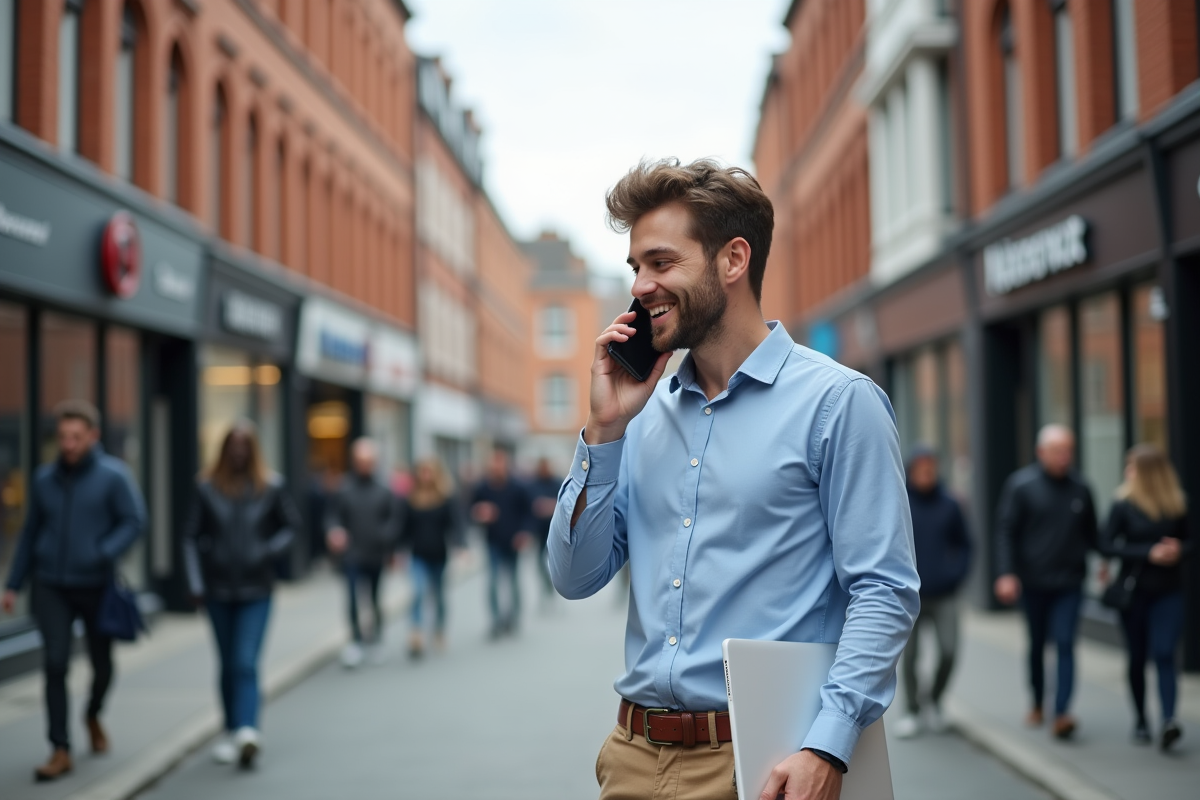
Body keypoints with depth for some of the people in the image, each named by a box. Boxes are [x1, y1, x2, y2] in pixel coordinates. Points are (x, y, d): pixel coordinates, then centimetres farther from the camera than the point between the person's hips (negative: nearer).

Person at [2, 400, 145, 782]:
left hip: (96, 587, -2)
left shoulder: (114, 475, -8)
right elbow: (31, 532, 11)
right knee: (55, 664, -11)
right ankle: (61, 752, -7)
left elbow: (134, 522, -12)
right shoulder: (45, 477, 3)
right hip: (51, 588, 2)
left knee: (102, 665, 11)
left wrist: (103, 556, -28)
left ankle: (93, 715, 43)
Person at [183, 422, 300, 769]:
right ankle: (231, 732, 22)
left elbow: (291, 525, 10)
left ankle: (247, 732, -23)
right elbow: (192, 536, 5)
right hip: (218, 590, 2)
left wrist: (269, 552, -5)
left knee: (246, 663, -13)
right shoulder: (208, 488, 1)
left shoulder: (270, 486, -1)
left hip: (256, 589, -2)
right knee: (228, 665, 11)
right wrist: (196, 584, 0)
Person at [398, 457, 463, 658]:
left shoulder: (447, 499, -6)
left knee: (439, 596, 14)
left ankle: (439, 634, 32)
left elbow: (455, 525, -13)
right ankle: (417, 635, -25)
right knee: (418, 592, -19)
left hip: (439, 556, 0)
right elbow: (405, 528, 6)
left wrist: (456, 546, -27)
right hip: (418, 556, 0)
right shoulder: (411, 500, 0)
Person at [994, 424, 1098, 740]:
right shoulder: (1021, 485, -3)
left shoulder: (1080, 488, 5)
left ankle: (1061, 713, -15)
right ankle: (1037, 705, 29)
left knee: (1065, 644, -10)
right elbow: (1005, 531, -5)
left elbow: (1091, 533, 16)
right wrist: (1006, 573, -13)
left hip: (1069, 583, 1)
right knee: (1036, 644, 12)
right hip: (1033, 582, -1)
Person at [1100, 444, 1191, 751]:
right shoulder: (1124, 505, -4)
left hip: (1169, 591, 0)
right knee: (1137, 657, 7)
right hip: (1134, 590, 0)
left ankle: (1169, 720, -20)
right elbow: (1106, 545, -8)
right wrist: (1149, 553, -17)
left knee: (1164, 654, -12)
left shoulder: (1178, 504, 1)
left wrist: (1179, 549, -12)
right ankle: (1140, 720, 20)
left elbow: (1190, 540, 11)